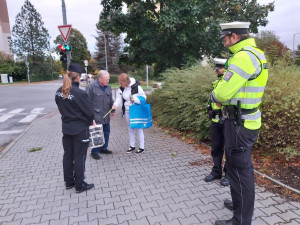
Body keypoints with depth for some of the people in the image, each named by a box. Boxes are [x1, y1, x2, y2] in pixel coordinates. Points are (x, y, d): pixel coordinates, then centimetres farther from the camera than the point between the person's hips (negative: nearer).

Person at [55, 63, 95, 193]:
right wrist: (90, 122, 3)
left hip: (66, 128, 7)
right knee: (79, 157, 6)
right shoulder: (79, 93, -23)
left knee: (68, 155, 17)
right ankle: (79, 185, 19)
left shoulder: (59, 92, -1)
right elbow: (89, 112, -17)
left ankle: (69, 182, 33)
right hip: (80, 129, -7)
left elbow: (61, 108, 10)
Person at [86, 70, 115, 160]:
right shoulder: (91, 87, -12)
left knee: (106, 132, 15)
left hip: (106, 115, 7)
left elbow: (111, 100, 20)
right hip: (96, 116, -7)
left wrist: (112, 110, 21)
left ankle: (103, 148, 32)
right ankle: (94, 152, 14)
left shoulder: (108, 87, 9)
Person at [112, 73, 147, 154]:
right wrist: (115, 105, -25)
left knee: (139, 128, 5)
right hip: (127, 111, 5)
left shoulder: (136, 87, -21)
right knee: (130, 128, 16)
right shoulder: (121, 89, -5)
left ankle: (142, 147, 18)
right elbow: (119, 98, -6)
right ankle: (132, 146, 30)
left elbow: (143, 97, -13)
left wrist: (135, 99, -29)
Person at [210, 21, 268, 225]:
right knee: (243, 166, 21)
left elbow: (223, 92, -24)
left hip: (239, 123, -10)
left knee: (239, 169, 0)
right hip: (246, 120, 10)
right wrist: (224, 99, 8)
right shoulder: (253, 53, 13)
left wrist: (214, 96, -2)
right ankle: (244, 205, 40)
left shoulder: (244, 57, -21)